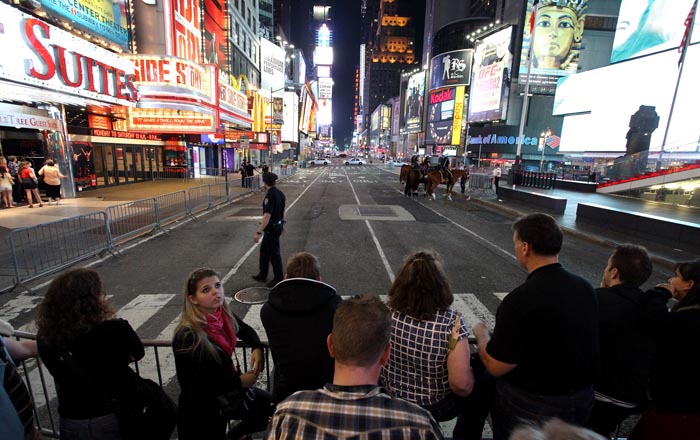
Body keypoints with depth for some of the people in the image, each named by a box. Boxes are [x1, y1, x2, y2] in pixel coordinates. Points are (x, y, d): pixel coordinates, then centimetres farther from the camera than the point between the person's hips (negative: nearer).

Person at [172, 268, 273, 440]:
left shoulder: (223, 314, -11)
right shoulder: (188, 337, -29)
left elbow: (245, 329, 9)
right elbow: (194, 387, -25)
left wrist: (257, 348, -10)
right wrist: (239, 381, -22)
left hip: (227, 388, 6)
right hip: (202, 407, -6)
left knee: (270, 406, 13)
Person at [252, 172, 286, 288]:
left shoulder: (270, 196, -23)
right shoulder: (280, 193, 4)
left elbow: (267, 216, -28)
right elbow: (283, 211, 15)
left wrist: (259, 232, -26)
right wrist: (282, 224, 27)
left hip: (271, 228, -9)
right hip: (278, 225, 9)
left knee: (274, 254, 4)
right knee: (264, 250, 20)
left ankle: (278, 279, 18)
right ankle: (262, 275, 33)